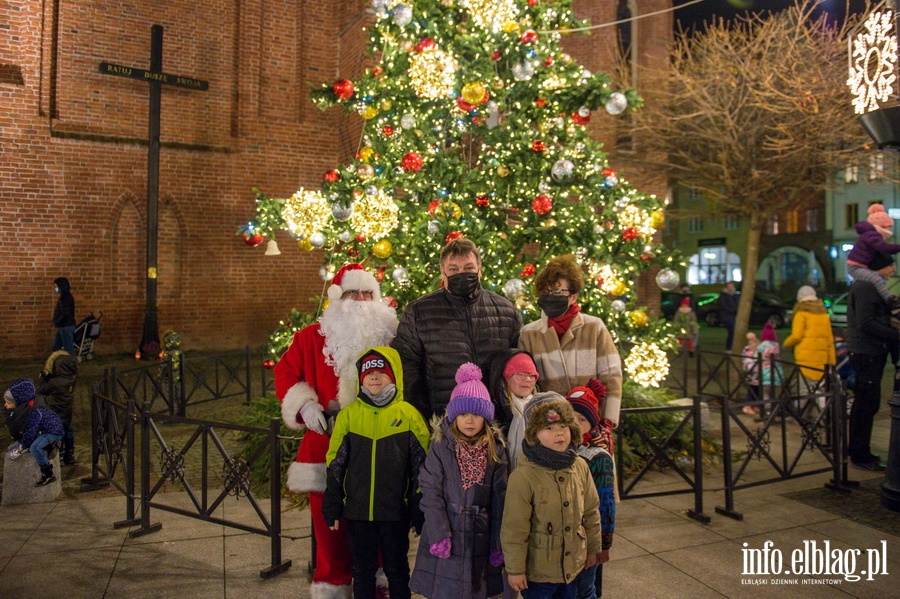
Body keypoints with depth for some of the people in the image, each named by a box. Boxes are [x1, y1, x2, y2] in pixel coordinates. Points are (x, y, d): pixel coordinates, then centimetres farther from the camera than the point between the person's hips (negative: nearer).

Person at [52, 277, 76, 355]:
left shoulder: (66, 298, -18)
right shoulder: (65, 296, 13)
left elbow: (64, 314, -22)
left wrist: (56, 322, -9)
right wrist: (57, 323, 10)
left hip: (66, 327, -10)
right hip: (62, 327, 10)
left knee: (69, 350, -4)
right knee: (55, 348, 15)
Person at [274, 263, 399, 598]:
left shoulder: (390, 336, 5)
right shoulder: (311, 337, 5)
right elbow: (285, 373, 6)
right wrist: (304, 406, -8)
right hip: (326, 444, 0)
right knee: (329, 521, 7)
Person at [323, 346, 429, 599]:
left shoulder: (408, 414, -5)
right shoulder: (348, 414, 0)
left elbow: (420, 465, -2)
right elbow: (335, 465, 4)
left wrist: (419, 510, -2)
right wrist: (332, 507, 2)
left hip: (396, 512, -1)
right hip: (358, 511, 2)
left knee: (397, 571, 14)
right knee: (362, 572, 15)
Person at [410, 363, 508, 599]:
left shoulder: (495, 449, 1)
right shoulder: (441, 445, -5)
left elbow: (500, 499, 2)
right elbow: (431, 493, -8)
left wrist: (498, 543, 0)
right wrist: (439, 534, -16)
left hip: (480, 536, 2)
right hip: (445, 533, -2)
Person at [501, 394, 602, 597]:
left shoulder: (580, 467, -6)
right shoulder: (523, 477, -24)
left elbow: (591, 512, 7)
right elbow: (514, 529, -17)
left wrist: (593, 548, 14)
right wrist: (515, 570, -12)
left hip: (573, 566, 5)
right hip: (537, 572, -5)